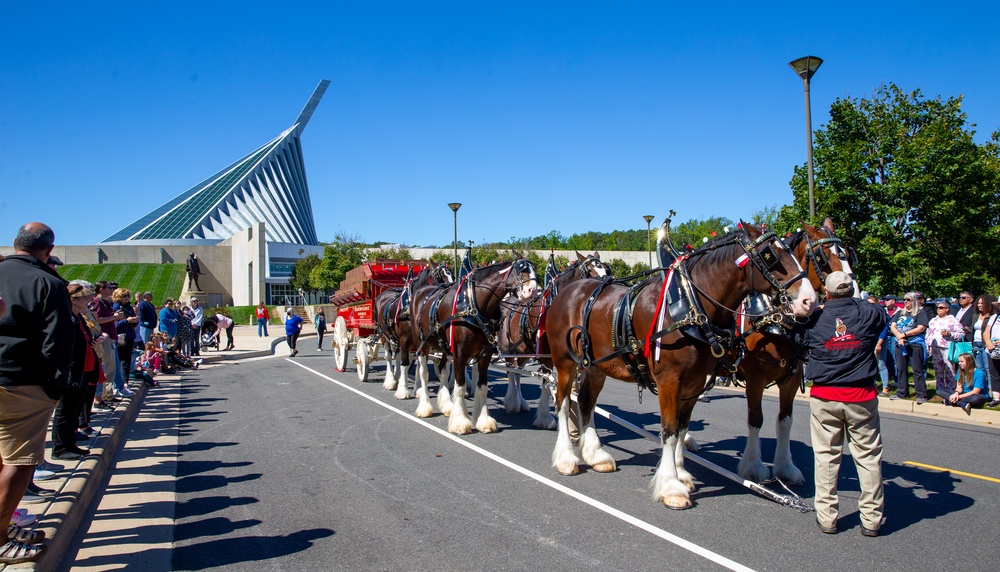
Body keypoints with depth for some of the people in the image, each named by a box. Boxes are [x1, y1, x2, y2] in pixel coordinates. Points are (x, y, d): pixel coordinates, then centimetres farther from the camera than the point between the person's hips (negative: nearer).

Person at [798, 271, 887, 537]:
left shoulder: (815, 319, -5)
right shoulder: (869, 314, -4)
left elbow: (800, 343, 11)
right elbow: (885, 318, 18)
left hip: (824, 397, 0)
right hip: (862, 396, 0)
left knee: (826, 457, 8)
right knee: (868, 457, 9)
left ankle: (826, 517, 12)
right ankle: (871, 519, 15)